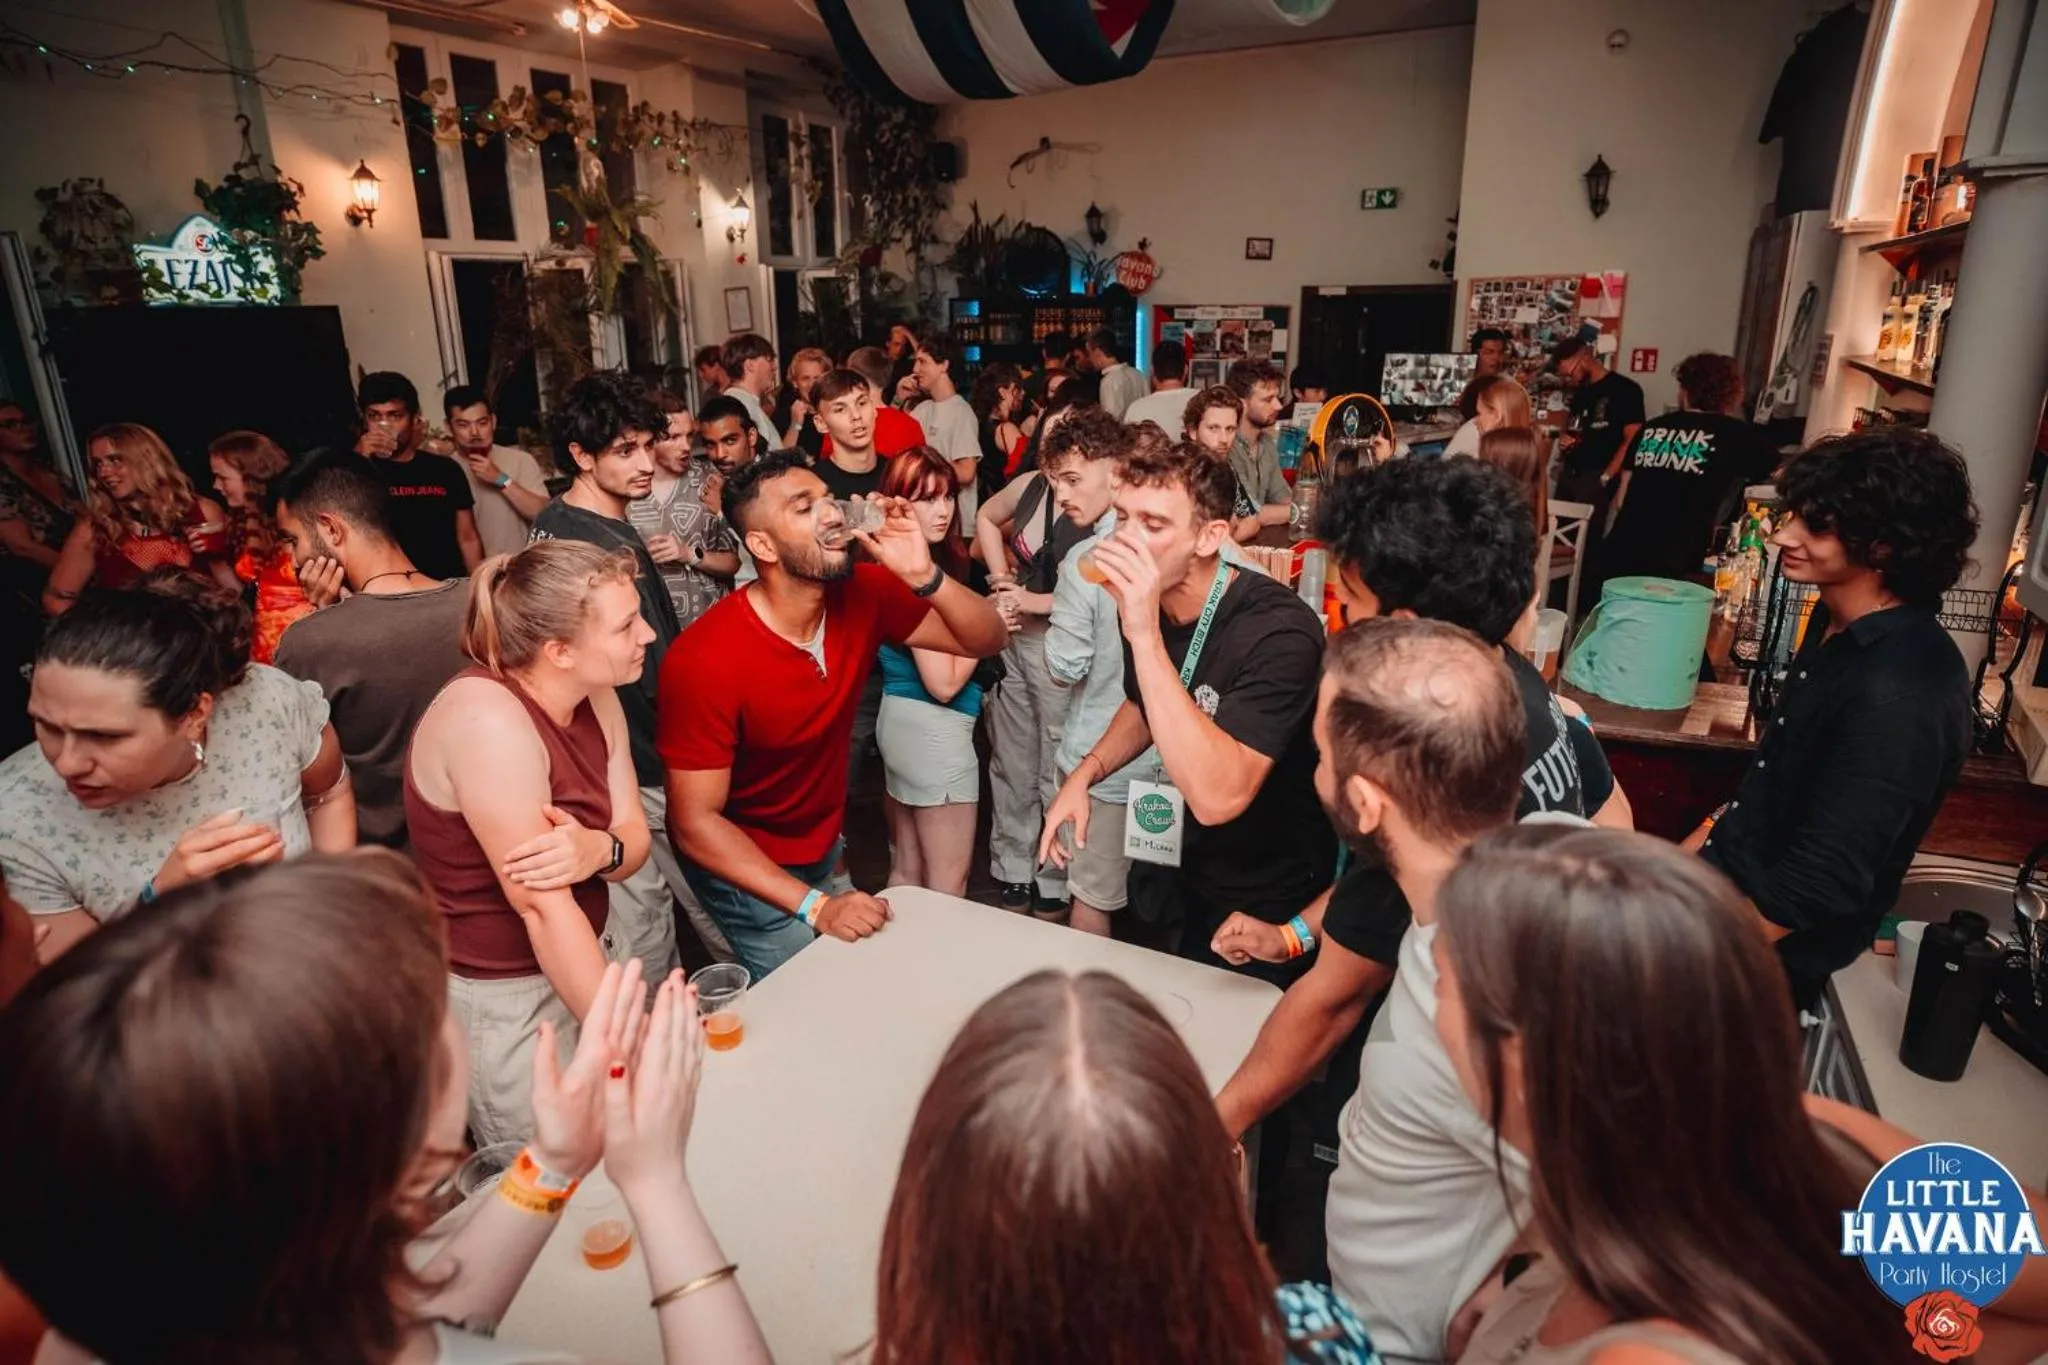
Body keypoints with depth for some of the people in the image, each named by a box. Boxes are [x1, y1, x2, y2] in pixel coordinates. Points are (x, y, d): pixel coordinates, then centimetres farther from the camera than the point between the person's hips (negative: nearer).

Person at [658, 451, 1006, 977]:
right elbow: (695, 821, -24)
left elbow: (986, 639, -10)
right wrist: (814, 906, -29)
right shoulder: (704, 659, -29)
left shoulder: (864, 595, -15)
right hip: (747, 872, -5)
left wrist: (925, 576, -29)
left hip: (826, 850, 5)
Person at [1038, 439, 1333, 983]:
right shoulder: (1142, 605, -6)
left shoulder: (1279, 629, -30)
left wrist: (1145, 635, -41)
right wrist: (1086, 771, -3)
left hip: (1265, 911, -7)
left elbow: (1216, 797, -42)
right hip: (1175, 873, 7)